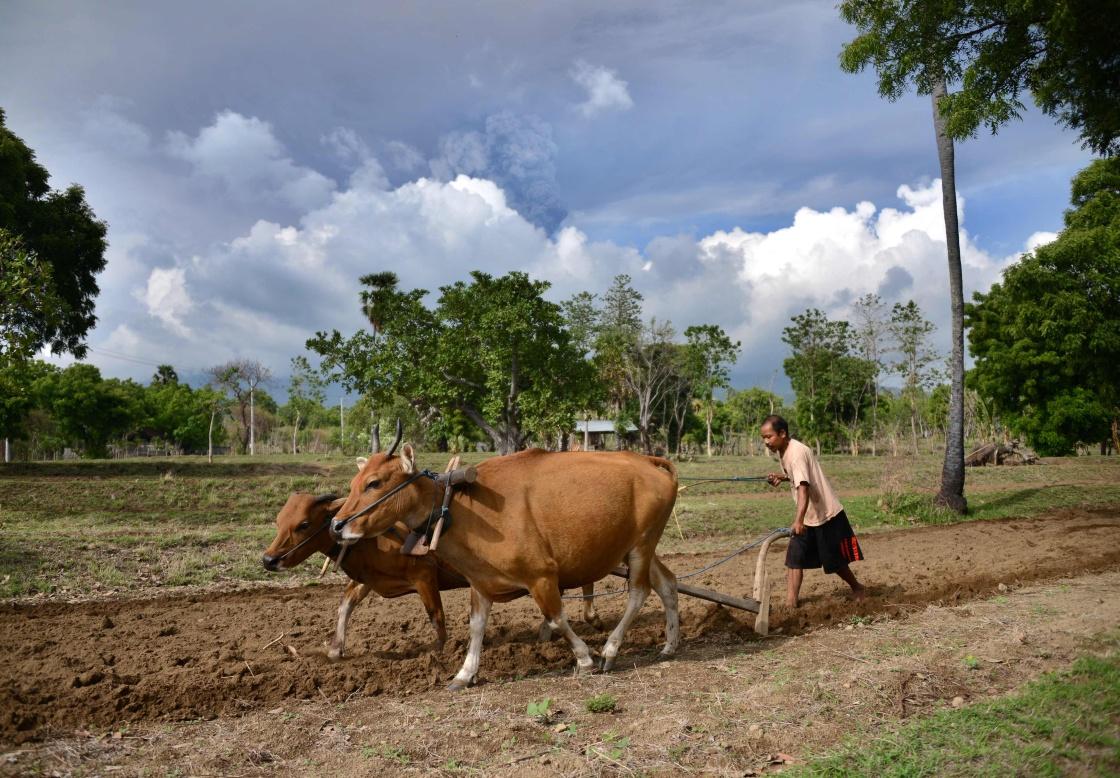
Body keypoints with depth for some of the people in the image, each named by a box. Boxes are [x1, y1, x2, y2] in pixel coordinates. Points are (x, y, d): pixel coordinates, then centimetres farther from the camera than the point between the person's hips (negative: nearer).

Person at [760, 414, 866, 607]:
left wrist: (798, 520, -50)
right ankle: (790, 603, -3)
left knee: (835, 562, 10)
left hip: (826, 514, -8)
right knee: (794, 560, -4)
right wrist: (782, 476, 1)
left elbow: (803, 488, -39)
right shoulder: (783, 452, 1)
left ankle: (857, 588, 35)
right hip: (806, 517, 8)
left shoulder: (797, 452, -27)